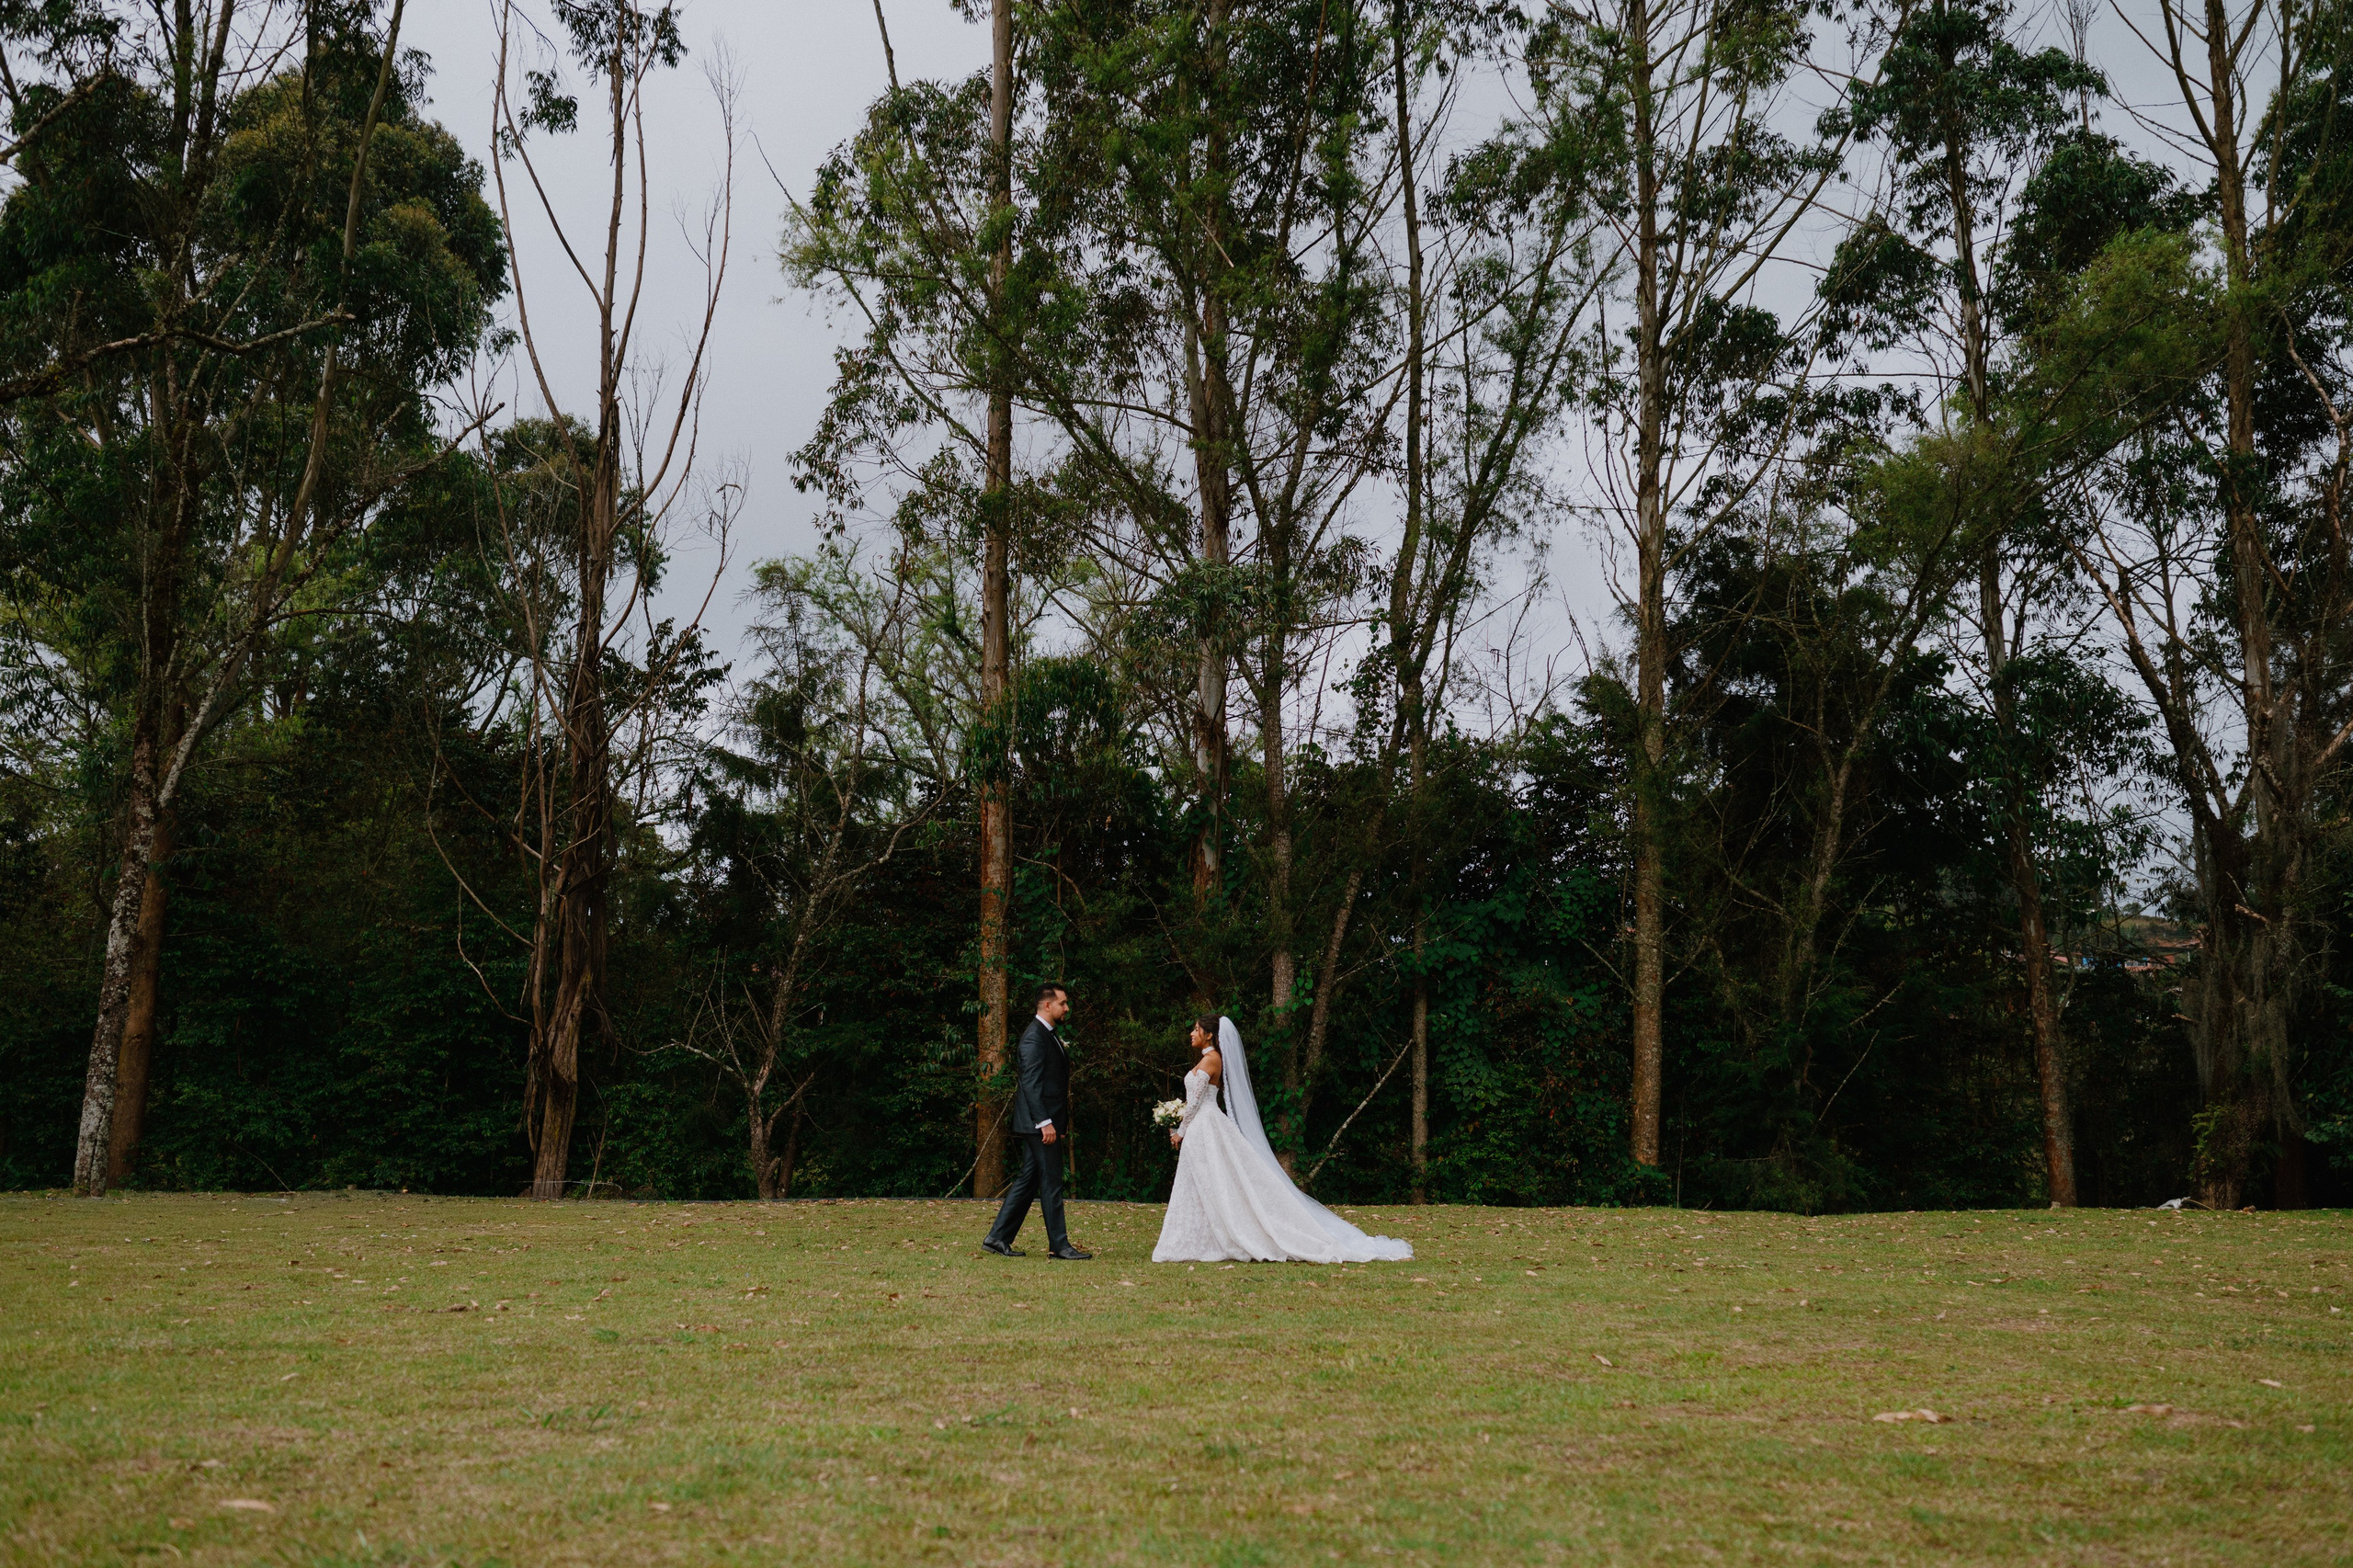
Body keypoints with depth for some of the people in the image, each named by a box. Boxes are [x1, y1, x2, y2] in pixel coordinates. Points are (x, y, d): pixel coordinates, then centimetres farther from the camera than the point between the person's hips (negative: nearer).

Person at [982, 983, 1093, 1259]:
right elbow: (1031, 1083, -20)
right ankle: (1058, 1245, 1)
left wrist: (1062, 1122, 21)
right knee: (1051, 1183, -4)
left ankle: (998, 1238, 15)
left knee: (1027, 1181, 11)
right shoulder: (1034, 1037, -14)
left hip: (1048, 1121, 10)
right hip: (1040, 1124, -10)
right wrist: (1045, 1122, -24)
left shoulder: (1049, 1035, 18)